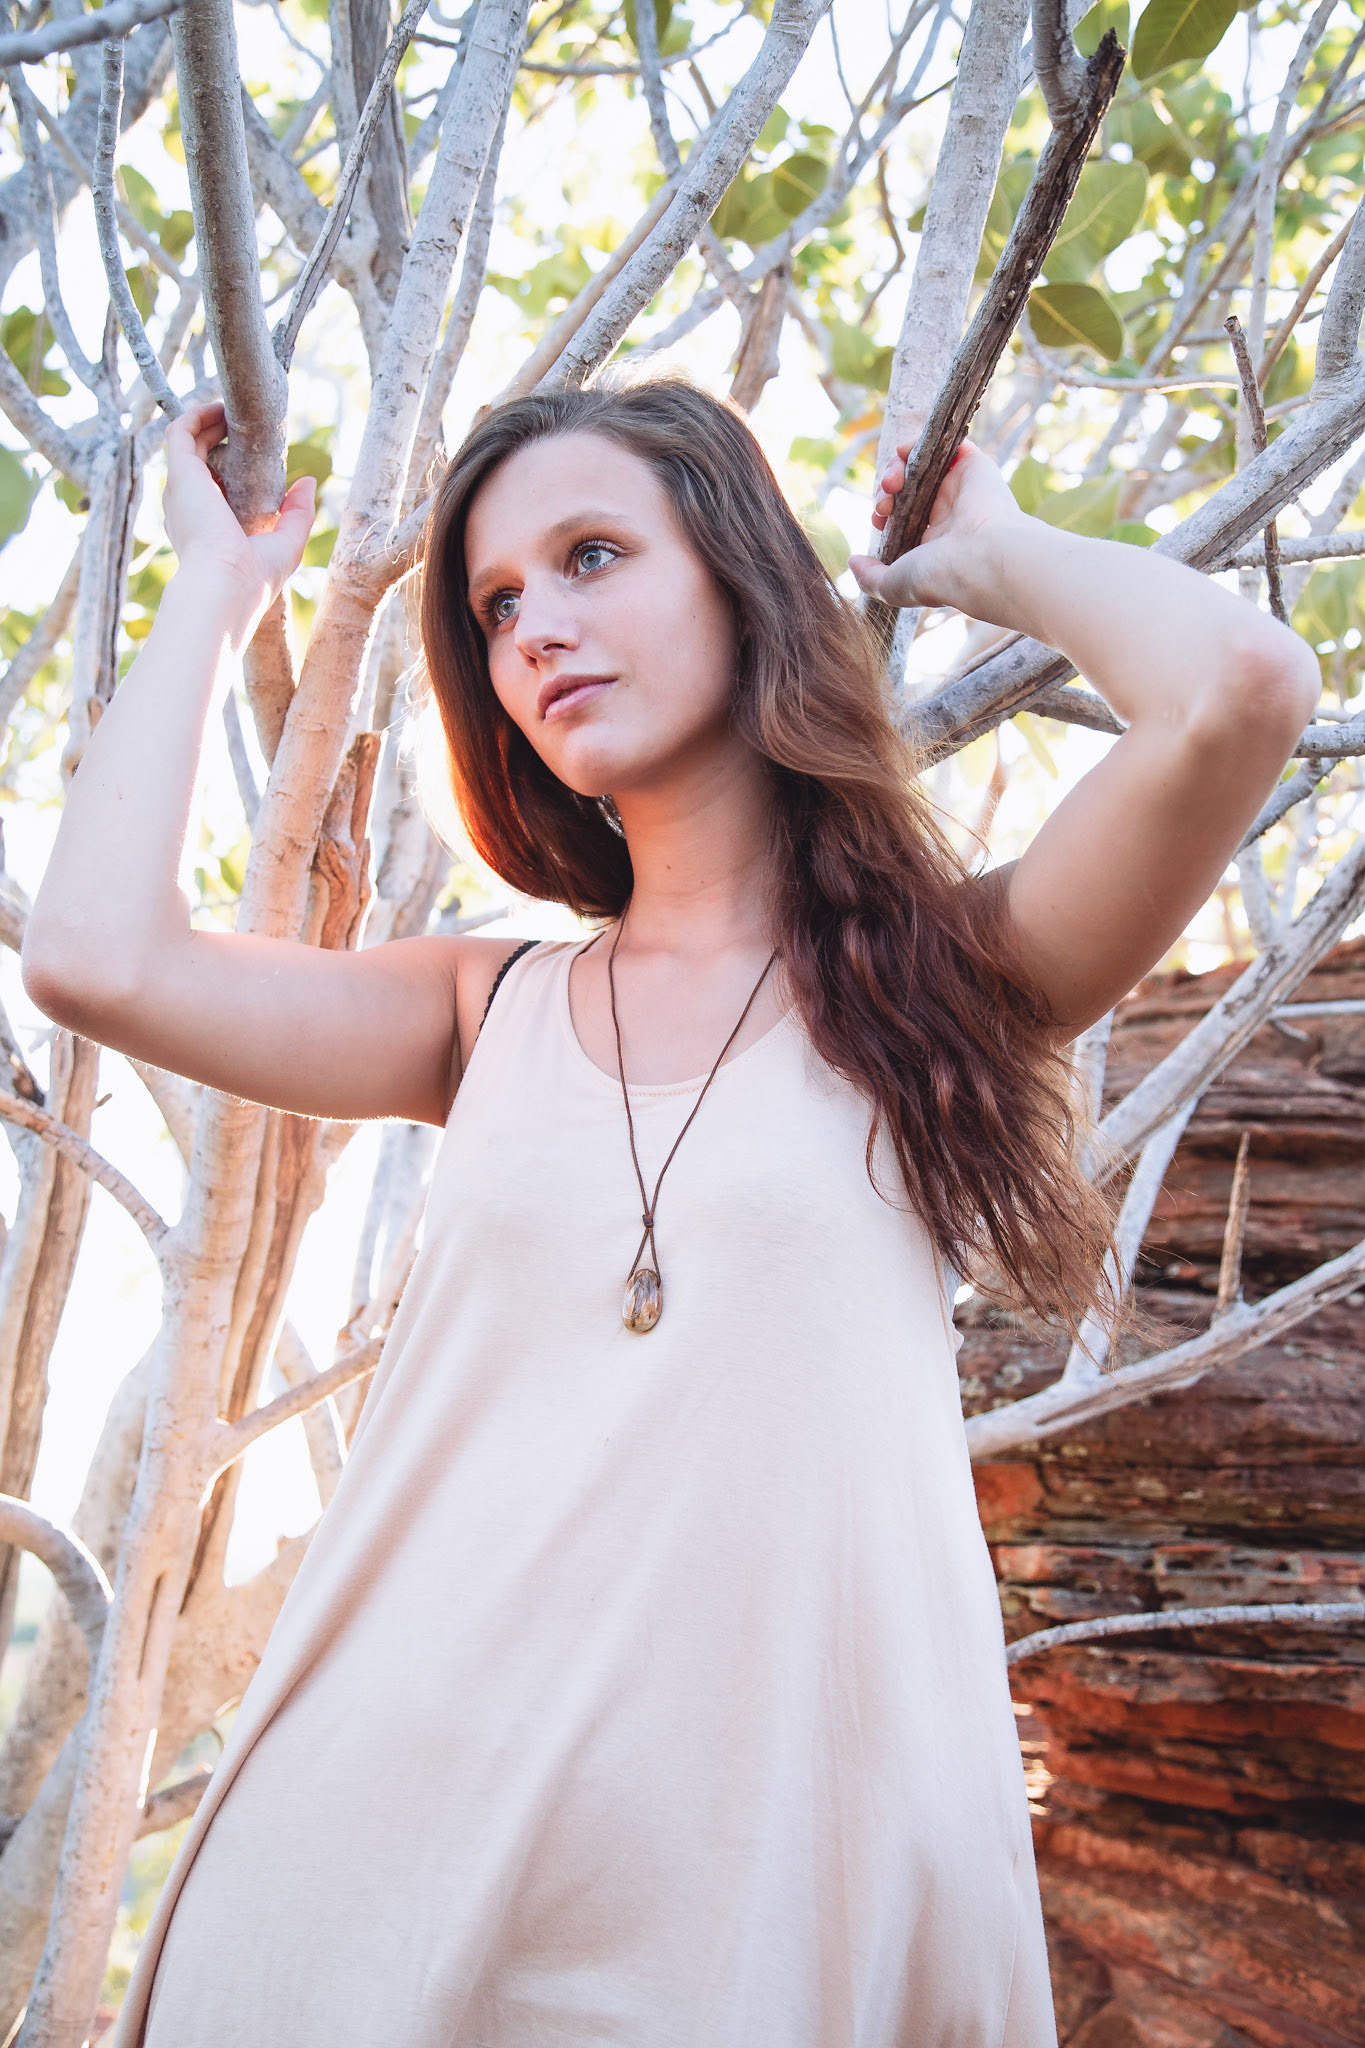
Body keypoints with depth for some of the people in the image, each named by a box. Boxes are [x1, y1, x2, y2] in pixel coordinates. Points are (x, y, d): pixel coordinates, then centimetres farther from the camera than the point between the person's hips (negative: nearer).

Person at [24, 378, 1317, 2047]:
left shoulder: (932, 982, -1)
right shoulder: (495, 1013, 6)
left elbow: (1242, 686, -16)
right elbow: (95, 955, -5)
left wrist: (989, 557, 4)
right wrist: (217, 590, 9)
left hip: (771, 1876, -2)